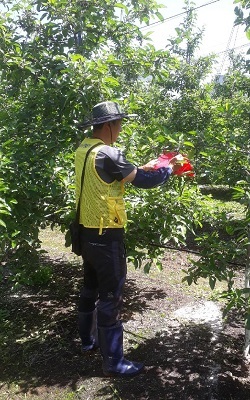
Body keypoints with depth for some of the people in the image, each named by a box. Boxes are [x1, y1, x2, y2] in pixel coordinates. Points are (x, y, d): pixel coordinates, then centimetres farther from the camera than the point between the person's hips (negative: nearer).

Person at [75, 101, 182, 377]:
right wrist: (169, 169, -1)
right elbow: (143, 181, -17)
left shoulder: (84, 150, 8)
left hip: (87, 232, 10)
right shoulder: (106, 154, -20)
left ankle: (88, 340, 39)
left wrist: (145, 167, 10)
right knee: (110, 296, 1)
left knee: (91, 288, 21)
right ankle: (113, 362, 14)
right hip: (106, 236, -9)